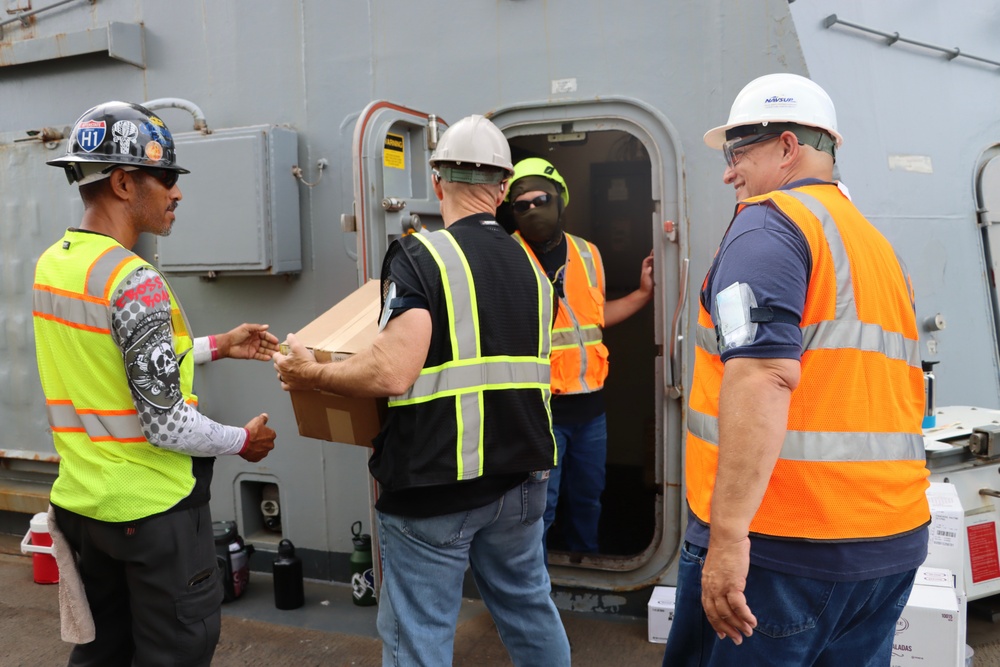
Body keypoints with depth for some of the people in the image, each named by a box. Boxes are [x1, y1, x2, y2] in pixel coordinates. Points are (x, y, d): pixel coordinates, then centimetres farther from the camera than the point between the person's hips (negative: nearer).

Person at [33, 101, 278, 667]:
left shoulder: (51, 264, 2)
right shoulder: (135, 283, -24)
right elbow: (168, 426, -23)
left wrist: (216, 347, 14)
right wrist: (245, 441, -6)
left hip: (81, 501, 8)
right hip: (151, 508, -8)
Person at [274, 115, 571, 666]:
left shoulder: (421, 257, -13)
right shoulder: (530, 267, 7)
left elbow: (393, 373, -23)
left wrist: (310, 374, -8)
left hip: (434, 487, -6)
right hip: (520, 476, 7)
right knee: (530, 610, 22)